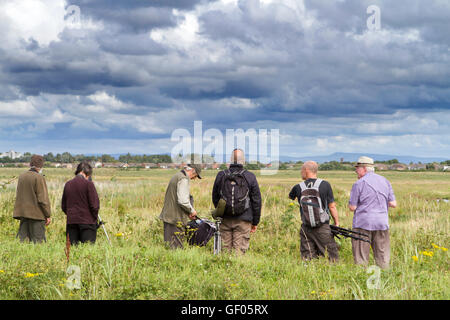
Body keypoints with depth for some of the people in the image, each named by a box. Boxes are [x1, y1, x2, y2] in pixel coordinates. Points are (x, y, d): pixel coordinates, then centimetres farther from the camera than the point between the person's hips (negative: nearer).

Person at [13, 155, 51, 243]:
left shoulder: (21, 177, 9)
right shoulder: (39, 178, -12)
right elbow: (43, 199, -13)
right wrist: (48, 215, -6)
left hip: (23, 213, 7)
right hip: (36, 214, -7)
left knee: (23, 240, 8)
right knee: (37, 242, -3)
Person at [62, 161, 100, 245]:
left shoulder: (68, 184, 7)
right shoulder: (88, 184, -9)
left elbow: (63, 206, 13)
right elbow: (94, 205, -10)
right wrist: (95, 217, 6)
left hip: (71, 222, 5)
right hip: (87, 222, -5)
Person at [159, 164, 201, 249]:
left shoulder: (177, 176, 17)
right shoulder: (184, 179, -15)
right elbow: (183, 201, -25)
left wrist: (188, 213, 17)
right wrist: (191, 211, -7)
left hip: (168, 215, 10)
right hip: (176, 218, -10)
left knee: (168, 244, 12)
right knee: (177, 246, -6)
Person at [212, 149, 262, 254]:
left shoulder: (220, 175, 3)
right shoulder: (250, 177, -4)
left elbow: (215, 198, 13)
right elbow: (256, 201, 0)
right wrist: (255, 222, 9)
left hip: (225, 219, 3)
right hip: (243, 220, -3)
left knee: (225, 248, 8)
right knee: (239, 250, -2)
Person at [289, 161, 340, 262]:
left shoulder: (298, 187, -1)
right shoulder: (325, 185, -6)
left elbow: (290, 197, 21)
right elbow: (332, 207, -5)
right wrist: (337, 223, 5)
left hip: (306, 228, 2)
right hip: (323, 227, -2)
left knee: (306, 258, 7)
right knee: (333, 256, 3)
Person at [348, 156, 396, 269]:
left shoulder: (359, 184, -7)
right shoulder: (385, 181, 7)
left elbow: (352, 207, -7)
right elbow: (393, 204, 6)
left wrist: (350, 203, 14)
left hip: (363, 223, -4)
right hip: (382, 222, 4)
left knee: (361, 257, 1)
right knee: (383, 258, 9)